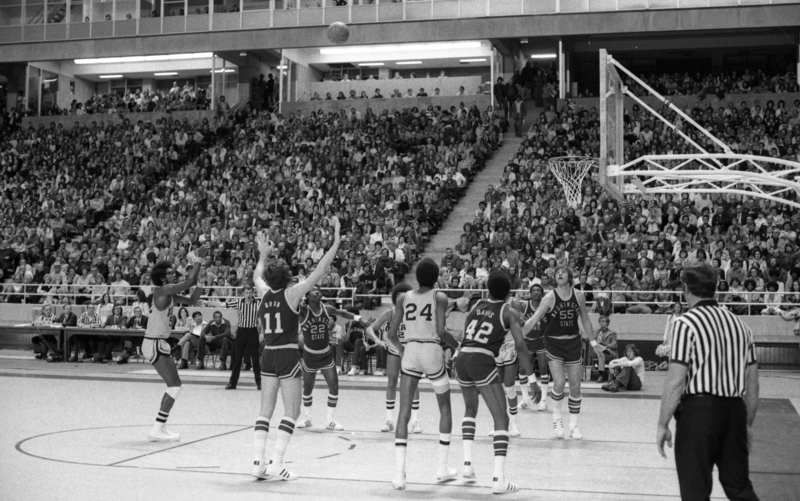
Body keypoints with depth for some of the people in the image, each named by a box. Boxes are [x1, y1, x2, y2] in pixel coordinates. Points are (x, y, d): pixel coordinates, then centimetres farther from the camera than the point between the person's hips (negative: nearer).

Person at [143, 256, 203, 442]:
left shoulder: (169, 294, 13)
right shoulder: (163, 291, -16)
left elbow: (191, 301, 18)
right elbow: (190, 281, -22)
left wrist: (198, 289, 2)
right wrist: (197, 262, -10)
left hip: (159, 343, 10)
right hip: (154, 344, -10)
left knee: (174, 385, 15)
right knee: (174, 386, -11)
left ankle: (160, 427, 18)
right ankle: (157, 430, -11)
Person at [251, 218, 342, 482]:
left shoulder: (264, 293, 5)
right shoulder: (291, 294, -8)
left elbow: (257, 276, 29)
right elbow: (319, 272, -12)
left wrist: (263, 254, 44)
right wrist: (336, 242, -11)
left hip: (268, 355, 6)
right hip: (288, 354, -5)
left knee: (266, 410, 10)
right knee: (292, 411, 0)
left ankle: (259, 462, 5)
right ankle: (276, 463, -8)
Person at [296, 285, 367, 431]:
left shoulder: (327, 309, -7)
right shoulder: (303, 310, -17)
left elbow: (342, 313, 10)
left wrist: (358, 318, 2)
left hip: (326, 355, 2)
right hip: (309, 355, -2)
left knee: (334, 386, -4)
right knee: (307, 388, 10)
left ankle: (330, 420, 10)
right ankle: (307, 418, 30)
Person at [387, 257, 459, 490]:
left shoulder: (403, 298, 6)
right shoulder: (439, 297, -2)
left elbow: (392, 334, 4)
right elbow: (441, 331, -13)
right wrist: (458, 345, 5)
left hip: (410, 352, 2)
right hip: (432, 351, -2)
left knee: (404, 411, 2)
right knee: (444, 407, 18)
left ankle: (400, 473, -11)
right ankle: (442, 468, 20)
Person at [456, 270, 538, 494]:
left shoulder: (477, 305, 19)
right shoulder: (510, 312, 4)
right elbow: (520, 346, -5)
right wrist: (533, 380, -6)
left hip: (462, 358, 6)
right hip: (482, 361, -6)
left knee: (471, 409, 29)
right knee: (501, 419, -2)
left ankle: (467, 464, 21)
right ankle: (499, 479, -14)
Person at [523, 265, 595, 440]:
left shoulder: (578, 295, -2)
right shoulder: (550, 297, -11)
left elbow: (585, 319, 11)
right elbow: (534, 319, -14)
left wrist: (593, 341, 12)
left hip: (573, 343, 3)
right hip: (554, 343, -3)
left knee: (575, 386, 4)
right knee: (559, 383, -16)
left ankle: (573, 425, 17)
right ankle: (556, 416, 10)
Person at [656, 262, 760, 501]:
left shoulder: (686, 323, -9)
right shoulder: (740, 324, 10)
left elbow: (675, 382, -14)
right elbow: (752, 384, 14)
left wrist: (662, 425, -6)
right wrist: (748, 424, 24)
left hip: (698, 411, -6)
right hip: (735, 410, 6)